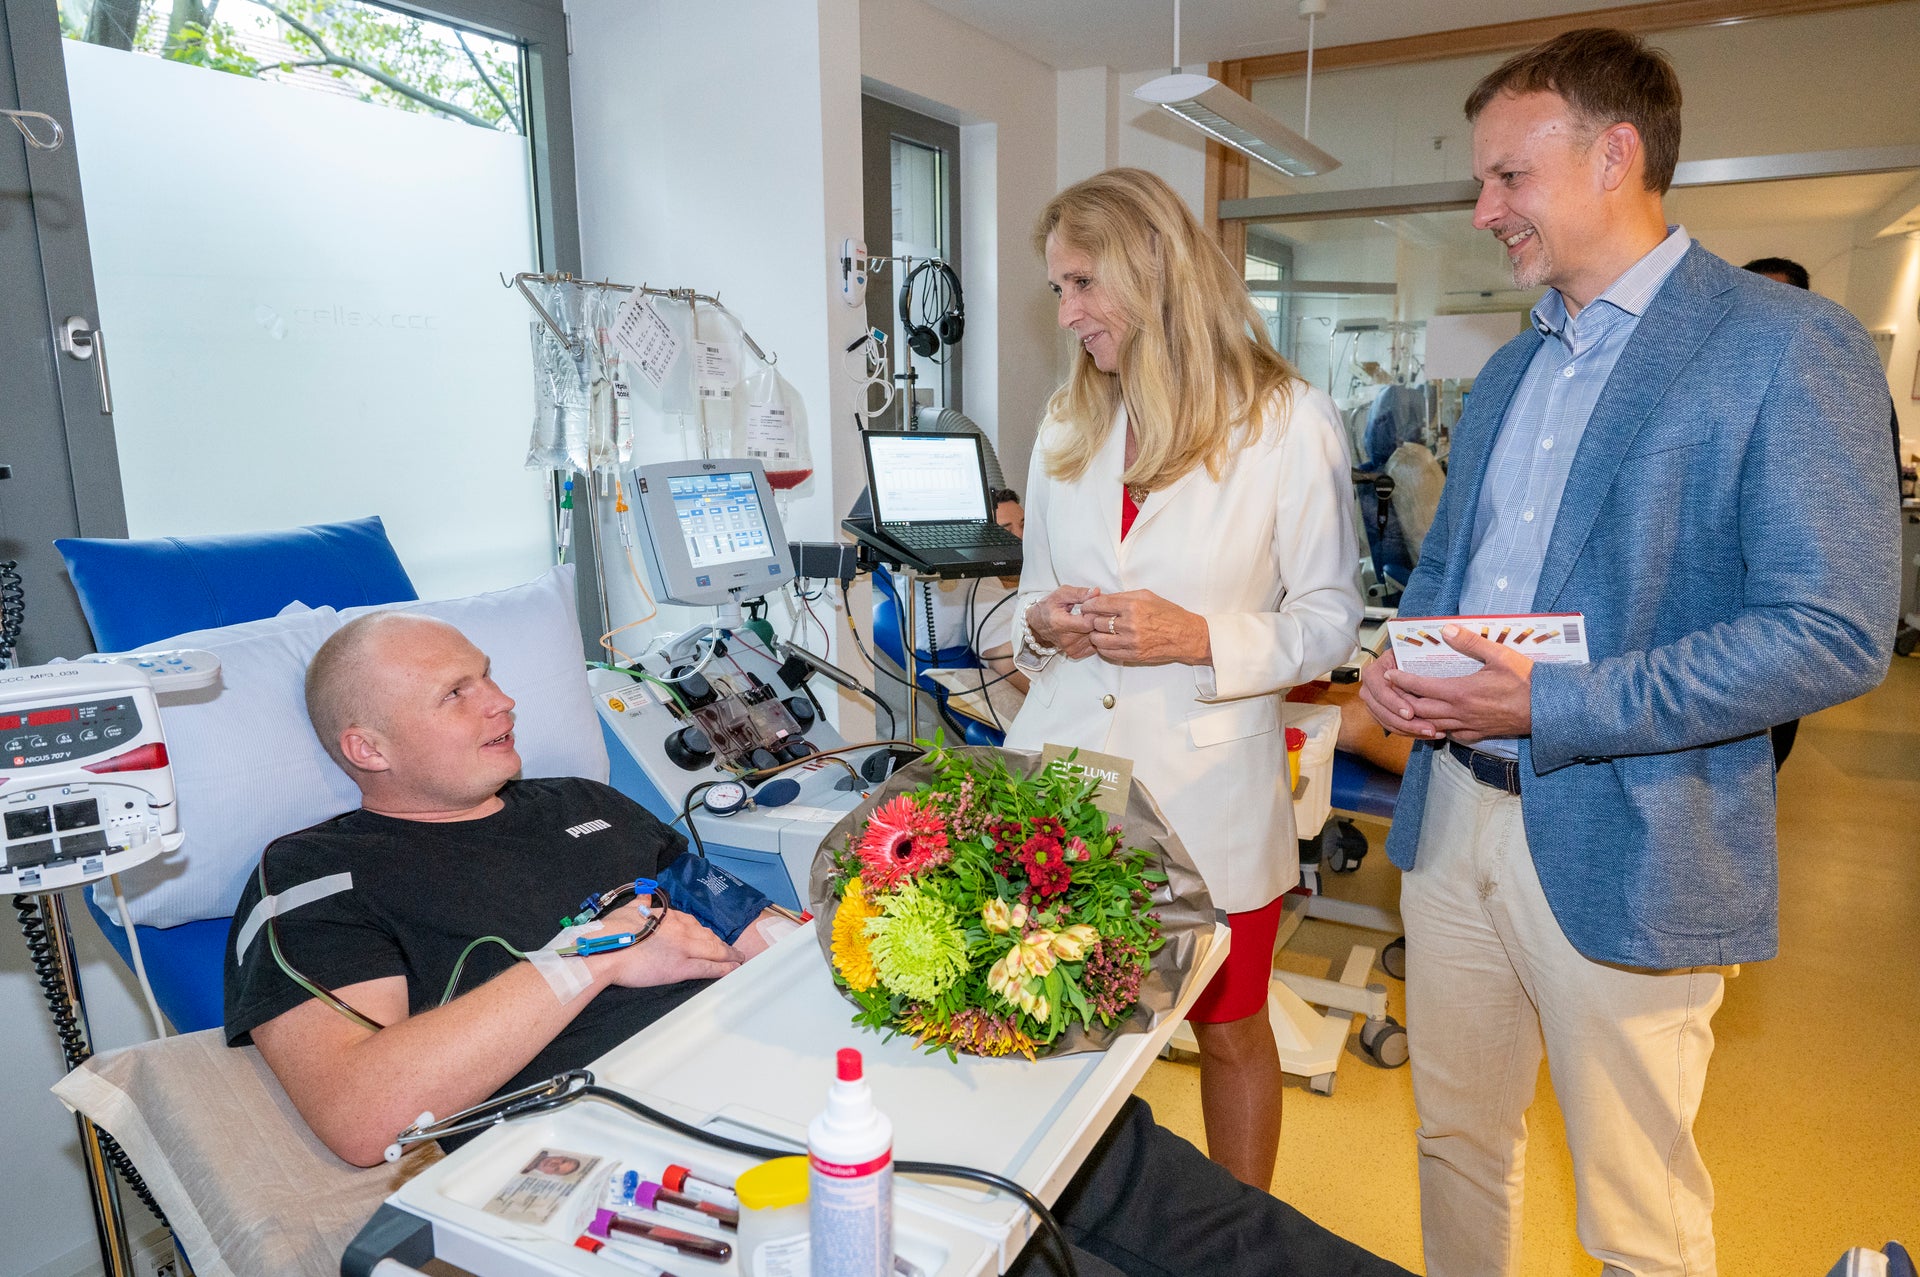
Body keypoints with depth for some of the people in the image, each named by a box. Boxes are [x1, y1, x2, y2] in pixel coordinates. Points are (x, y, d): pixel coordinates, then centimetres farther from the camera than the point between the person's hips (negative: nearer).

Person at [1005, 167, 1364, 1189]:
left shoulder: (1291, 423, -6)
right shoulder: (1066, 424, 10)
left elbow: (1329, 620, -4)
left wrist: (1201, 639, -20)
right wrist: (1041, 623, -6)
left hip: (1207, 785, -3)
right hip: (1064, 766, 4)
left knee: (1231, 1034, 15)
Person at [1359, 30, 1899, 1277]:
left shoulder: (1789, 346, -10)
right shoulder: (1510, 368, 13)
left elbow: (1835, 633, -16)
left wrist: (1553, 706, -22)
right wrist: (1401, 657, -1)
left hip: (1621, 850, -6)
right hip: (1452, 815, 7)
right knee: (1458, 1139, 21)